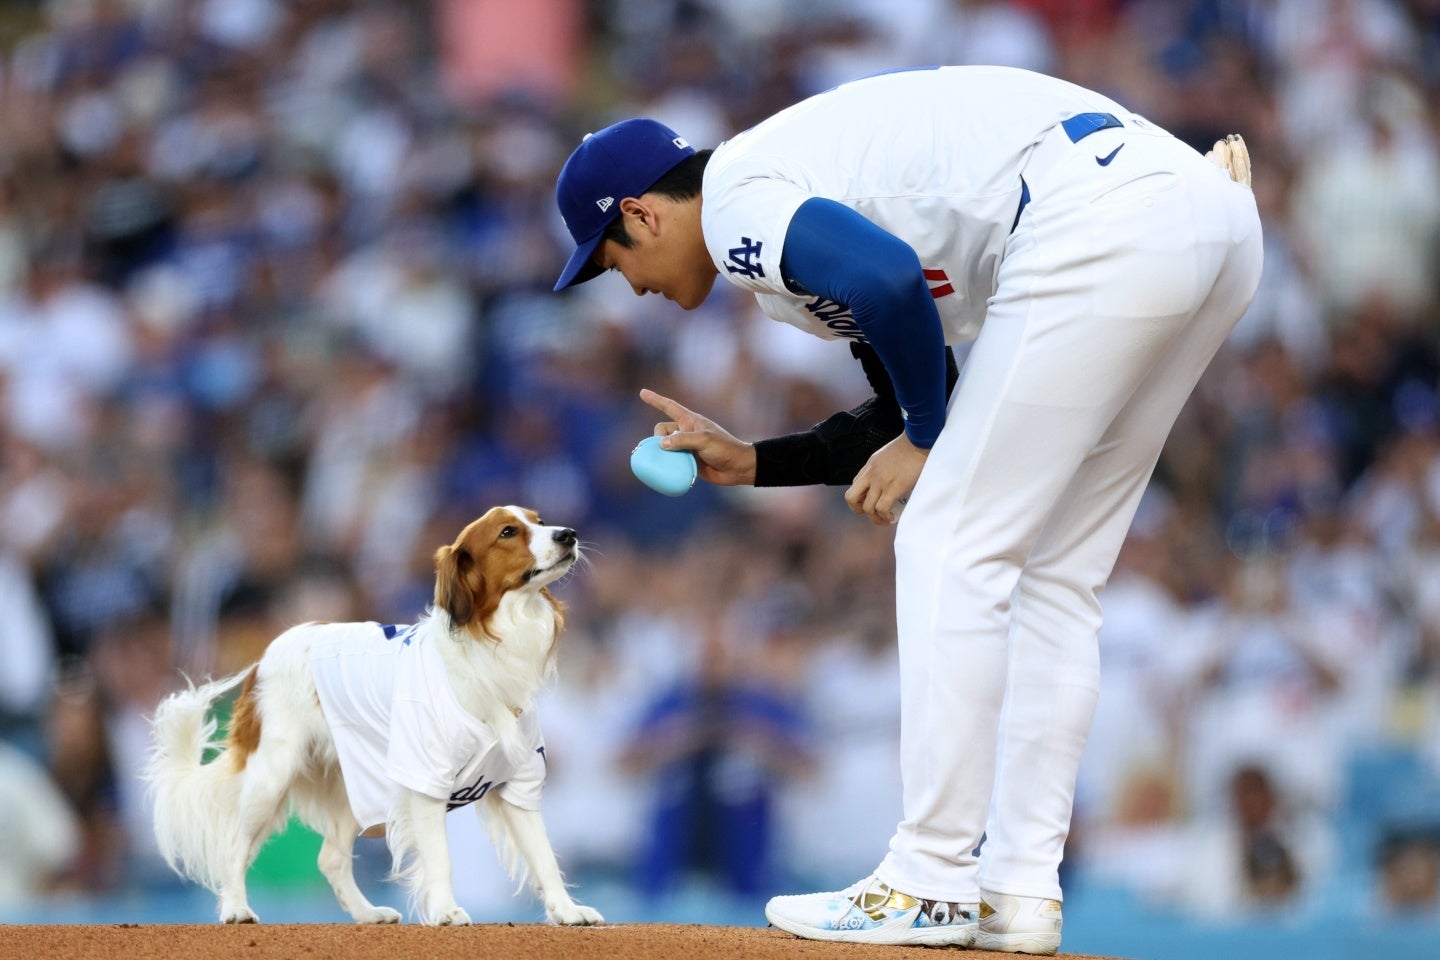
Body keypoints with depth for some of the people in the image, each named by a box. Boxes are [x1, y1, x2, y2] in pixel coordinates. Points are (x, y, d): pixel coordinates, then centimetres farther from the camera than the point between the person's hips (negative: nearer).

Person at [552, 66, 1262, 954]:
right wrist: (750, 464, 33)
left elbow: (889, 281, -19)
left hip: (1102, 229, -10)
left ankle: (929, 888, 1)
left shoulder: (734, 199, 1)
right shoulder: (806, 198, 30)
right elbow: (916, 415, 31)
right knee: (1053, 577, 16)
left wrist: (923, 439, -3)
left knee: (949, 544, -1)